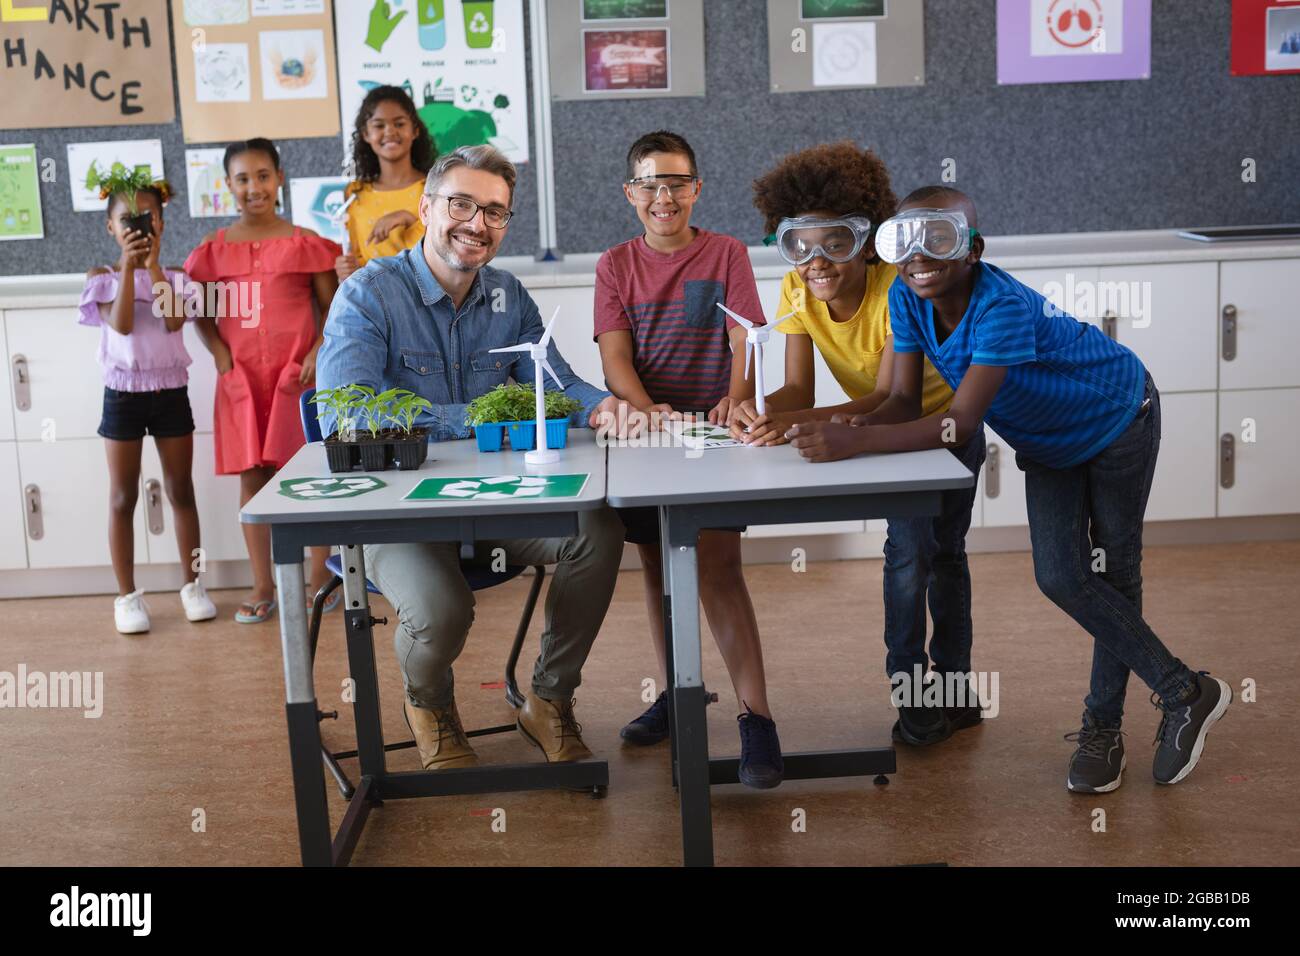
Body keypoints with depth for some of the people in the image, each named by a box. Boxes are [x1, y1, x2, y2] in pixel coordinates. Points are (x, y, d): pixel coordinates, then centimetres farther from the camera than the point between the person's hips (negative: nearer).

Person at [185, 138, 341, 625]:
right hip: (242, 377, 2)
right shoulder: (215, 250, 6)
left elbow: (332, 306, 2)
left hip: (296, 373, -2)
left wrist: (318, 352, -11)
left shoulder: (304, 243, 0)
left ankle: (320, 579, 12)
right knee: (252, 476, 6)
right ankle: (262, 587, 14)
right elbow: (201, 310, 13)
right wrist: (218, 351, -2)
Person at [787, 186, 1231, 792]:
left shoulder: (1002, 308, -40)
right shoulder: (907, 299, -18)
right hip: (1048, 440, 7)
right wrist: (843, 426, -40)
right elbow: (905, 401, -18)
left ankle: (1104, 726, 20)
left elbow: (962, 422, -45)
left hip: (1116, 419, -6)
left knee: (1115, 575, 4)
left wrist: (854, 441, -55)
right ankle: (1184, 691, 16)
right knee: (1059, 578, 0)